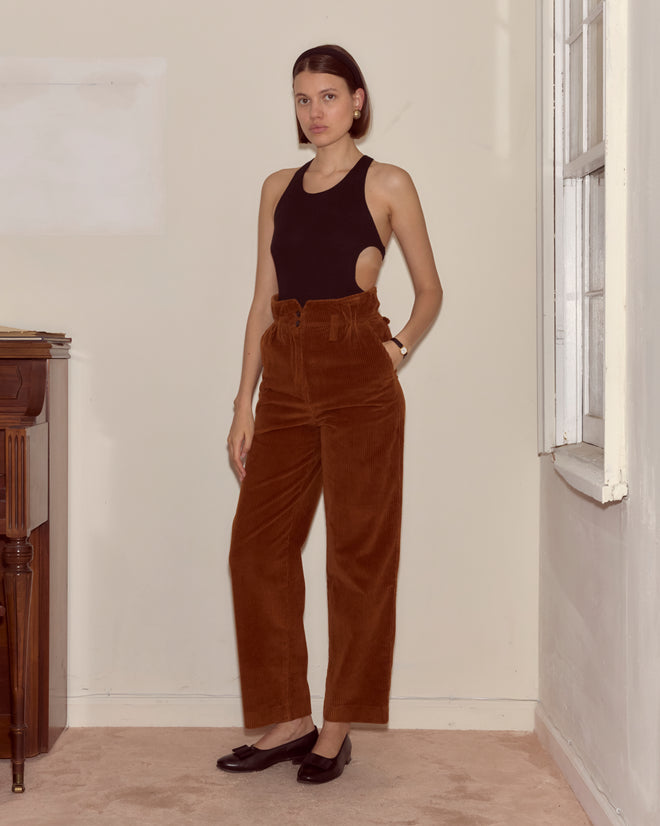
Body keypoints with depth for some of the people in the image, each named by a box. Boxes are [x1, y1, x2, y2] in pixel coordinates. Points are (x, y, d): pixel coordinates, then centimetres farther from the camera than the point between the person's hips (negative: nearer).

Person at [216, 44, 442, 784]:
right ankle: (289, 718, 15)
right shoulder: (278, 188, 15)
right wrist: (244, 405, 8)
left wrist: (397, 350, -6)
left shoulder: (387, 184, 3)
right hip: (286, 381, 5)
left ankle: (338, 729, 11)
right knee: (258, 546, 2)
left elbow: (429, 290, 10)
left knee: (358, 551, 0)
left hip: (357, 380, -5)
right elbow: (263, 300, 13)